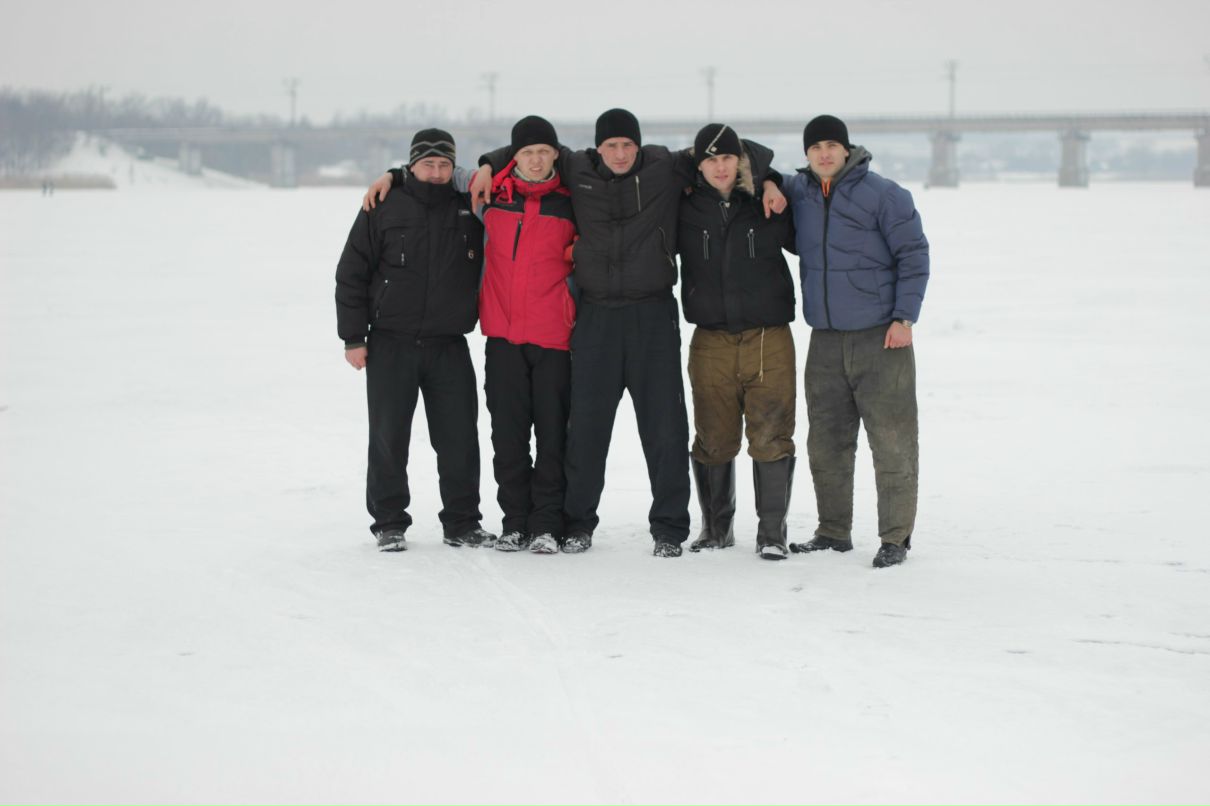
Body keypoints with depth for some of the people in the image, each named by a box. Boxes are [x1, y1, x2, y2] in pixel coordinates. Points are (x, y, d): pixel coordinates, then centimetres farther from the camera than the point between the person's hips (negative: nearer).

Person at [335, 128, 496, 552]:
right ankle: (389, 522, 10)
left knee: (460, 438, 1)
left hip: (450, 346, 2)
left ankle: (462, 522, 12)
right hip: (391, 345, -2)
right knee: (389, 437, 1)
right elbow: (351, 275, 1)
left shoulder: (469, 212, 7)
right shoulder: (383, 210, 0)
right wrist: (353, 337, -3)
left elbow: (486, 270, 22)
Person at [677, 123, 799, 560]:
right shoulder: (685, 209, 2)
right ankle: (716, 527, 23)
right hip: (710, 342, 1)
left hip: (768, 340, -1)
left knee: (771, 439, -4)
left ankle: (772, 532, 4)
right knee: (713, 441, 8)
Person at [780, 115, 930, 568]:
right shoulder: (797, 192, 9)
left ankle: (895, 538, 1)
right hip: (825, 340, 5)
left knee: (891, 441, -5)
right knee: (826, 442, 9)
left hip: (881, 340, -5)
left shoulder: (882, 195, -6)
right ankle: (833, 531, 20)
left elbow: (913, 254, -5)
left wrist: (904, 317, -11)